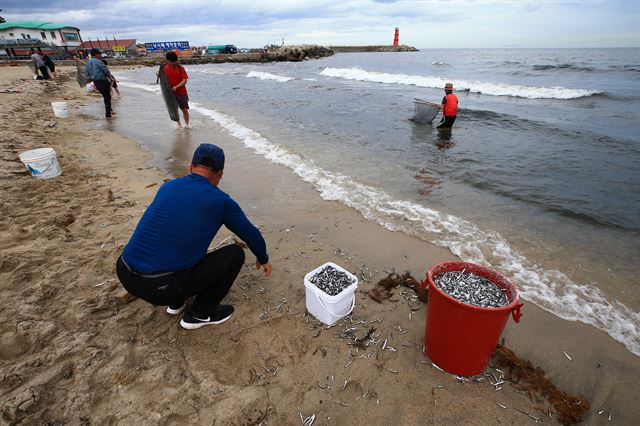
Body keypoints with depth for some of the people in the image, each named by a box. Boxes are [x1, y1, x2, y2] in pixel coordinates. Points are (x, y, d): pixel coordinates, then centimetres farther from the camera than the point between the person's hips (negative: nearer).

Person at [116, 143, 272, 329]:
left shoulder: (167, 187, 12)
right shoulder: (222, 201, -3)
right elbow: (251, 234, 12)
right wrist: (263, 259, 33)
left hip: (124, 274, 6)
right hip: (162, 288, -6)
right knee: (235, 253, 6)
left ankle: (176, 302, 29)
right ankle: (199, 314, 16)